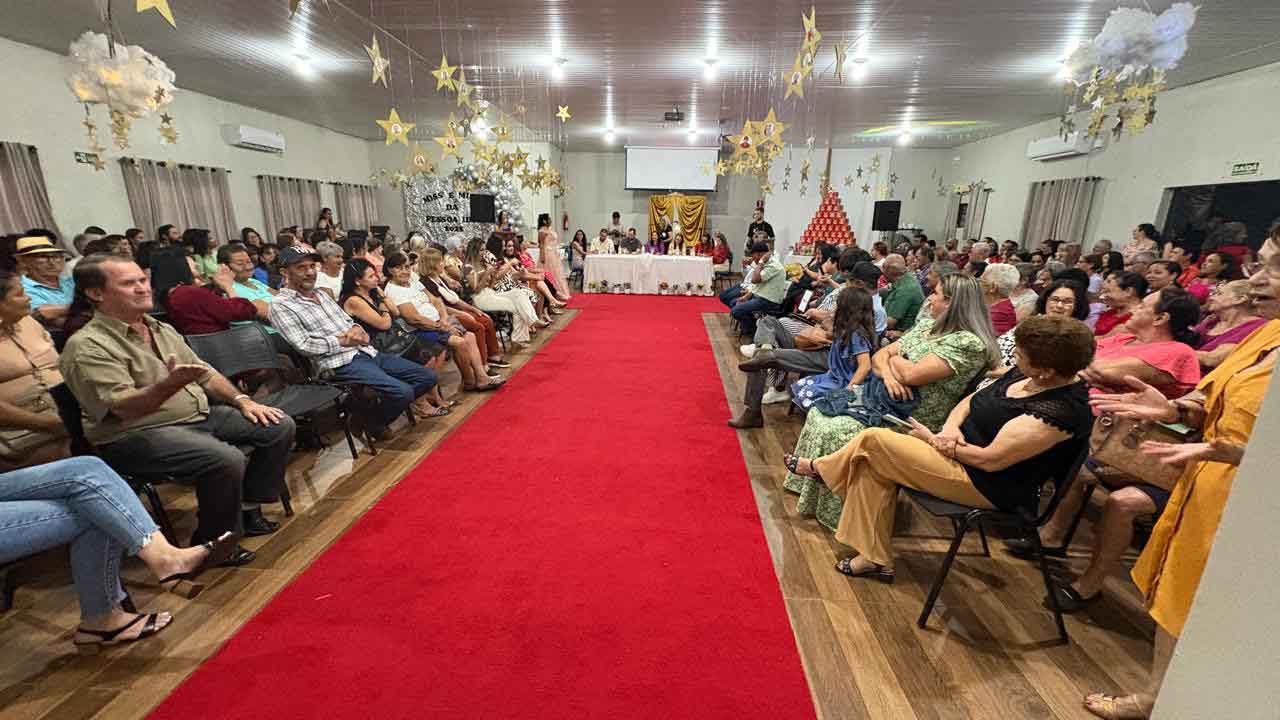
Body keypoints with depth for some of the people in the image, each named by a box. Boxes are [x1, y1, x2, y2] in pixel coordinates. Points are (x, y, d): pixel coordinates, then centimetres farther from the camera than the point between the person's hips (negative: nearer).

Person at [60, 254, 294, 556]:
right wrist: (171, 384, -41)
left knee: (280, 426, -2)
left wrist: (242, 400, 3)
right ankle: (212, 543, -9)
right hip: (136, 433, -8)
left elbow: (205, 373, 17)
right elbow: (123, 407, -23)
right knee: (227, 460, -33)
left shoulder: (161, 329, 13)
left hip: (200, 415, 8)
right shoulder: (87, 346, -12)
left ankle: (248, 507, 10)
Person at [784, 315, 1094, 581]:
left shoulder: (1060, 410, -26)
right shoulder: (1024, 376, 1)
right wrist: (950, 426, -9)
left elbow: (991, 459, -27)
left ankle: (818, 467, 16)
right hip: (960, 451, 9)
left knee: (873, 439, -15)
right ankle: (876, 558, 8)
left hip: (987, 486, -9)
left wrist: (934, 440, -14)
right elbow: (972, 400, 12)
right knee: (874, 466, -1)